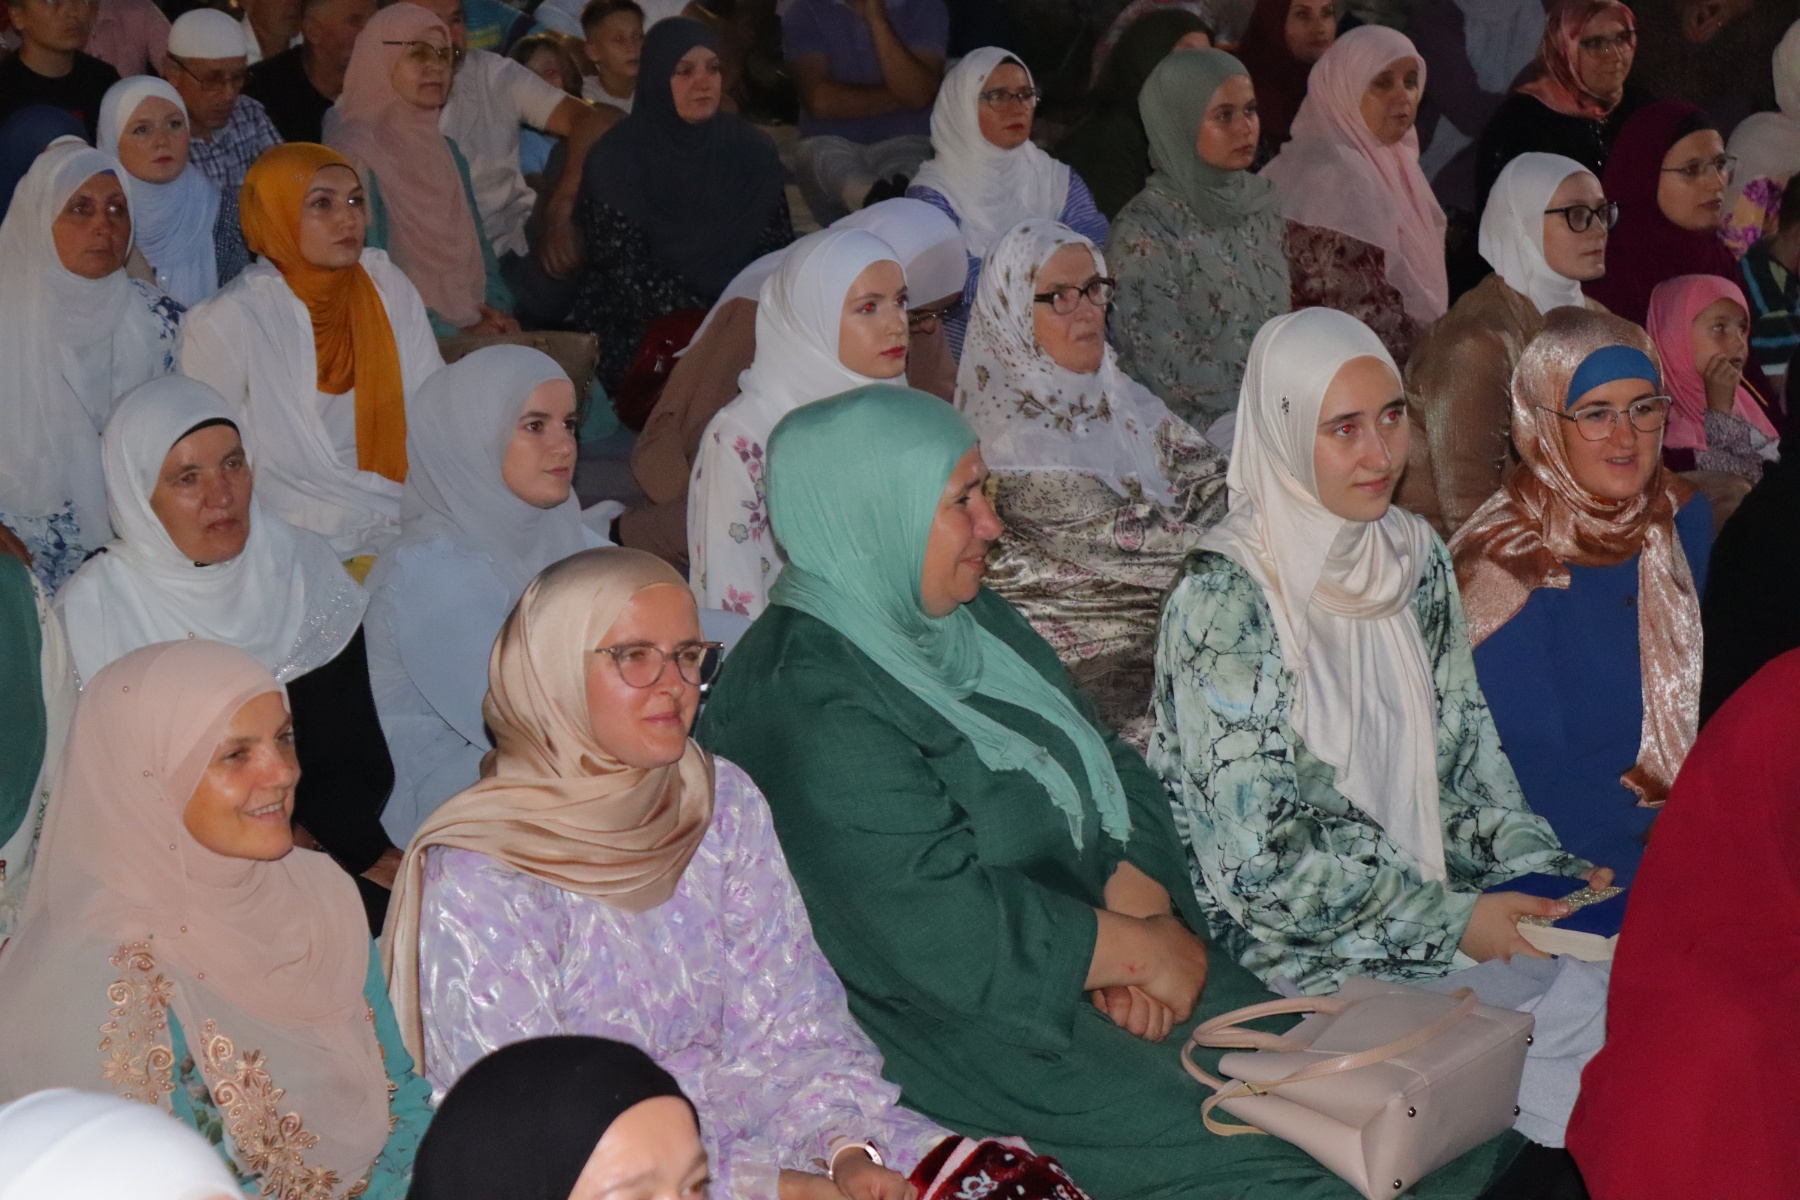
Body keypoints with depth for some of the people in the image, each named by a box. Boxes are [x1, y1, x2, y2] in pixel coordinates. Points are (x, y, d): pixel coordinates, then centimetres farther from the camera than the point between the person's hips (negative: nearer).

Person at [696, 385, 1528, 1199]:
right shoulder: (811, 708, -19)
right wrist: (1141, 949, -13)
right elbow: (948, 932, -24)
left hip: (1082, 966, 9)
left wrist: (1137, 912, -8)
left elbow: (1111, 776, 11)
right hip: (957, 1025, -9)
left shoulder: (969, 619, 11)